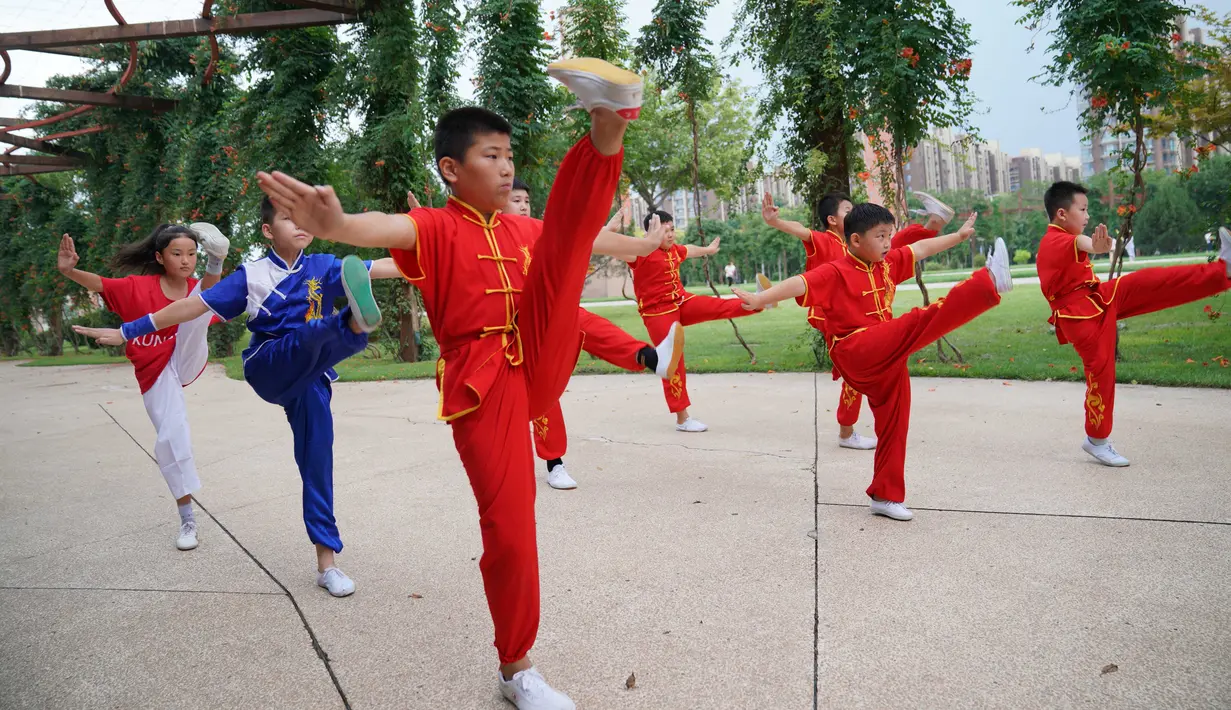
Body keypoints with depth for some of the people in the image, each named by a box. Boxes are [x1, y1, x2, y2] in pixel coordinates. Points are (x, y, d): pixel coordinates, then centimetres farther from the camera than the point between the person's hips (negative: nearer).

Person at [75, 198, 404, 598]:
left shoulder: (323, 267, 6)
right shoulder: (253, 275, 2)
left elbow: (381, 268, -4)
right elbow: (194, 305, 3)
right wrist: (129, 331, 2)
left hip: (308, 379, 2)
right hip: (268, 369, -2)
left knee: (317, 458, -6)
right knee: (315, 334, -32)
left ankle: (327, 562, -3)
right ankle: (355, 322, -70)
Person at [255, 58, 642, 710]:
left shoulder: (523, 230, 17)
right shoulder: (438, 228, -2)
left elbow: (586, 239, 34)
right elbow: (389, 228, -26)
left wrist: (650, 241, 42)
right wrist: (336, 225, -46)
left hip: (541, 367, 5)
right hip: (483, 387, -4)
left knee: (567, 233, -8)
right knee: (508, 527, -8)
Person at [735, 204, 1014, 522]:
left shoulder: (887, 264, 14)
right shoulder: (835, 272, -9)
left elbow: (921, 248, 25)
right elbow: (800, 283, -23)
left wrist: (959, 235, 34)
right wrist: (759, 299, -36)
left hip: (886, 360, 8)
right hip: (856, 354, -8)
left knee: (893, 426, 10)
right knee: (921, 322, -24)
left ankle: (886, 496, 21)